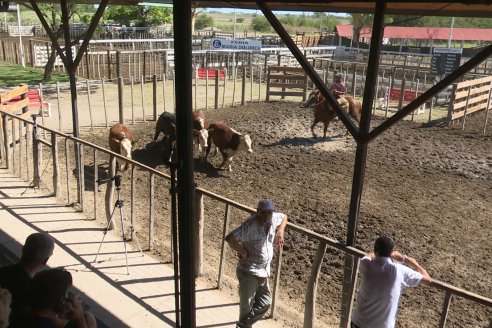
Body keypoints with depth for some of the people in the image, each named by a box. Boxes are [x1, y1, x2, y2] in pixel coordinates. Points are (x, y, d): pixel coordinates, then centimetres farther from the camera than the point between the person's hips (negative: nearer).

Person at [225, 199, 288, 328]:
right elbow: (230, 238, -32)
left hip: (264, 271, 7)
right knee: (247, 304, 4)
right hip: (249, 271, -7)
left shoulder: (274, 218, -2)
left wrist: (280, 232, 7)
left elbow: (284, 217, 22)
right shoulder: (250, 225, -24)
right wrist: (243, 252, -22)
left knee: (265, 302, 12)